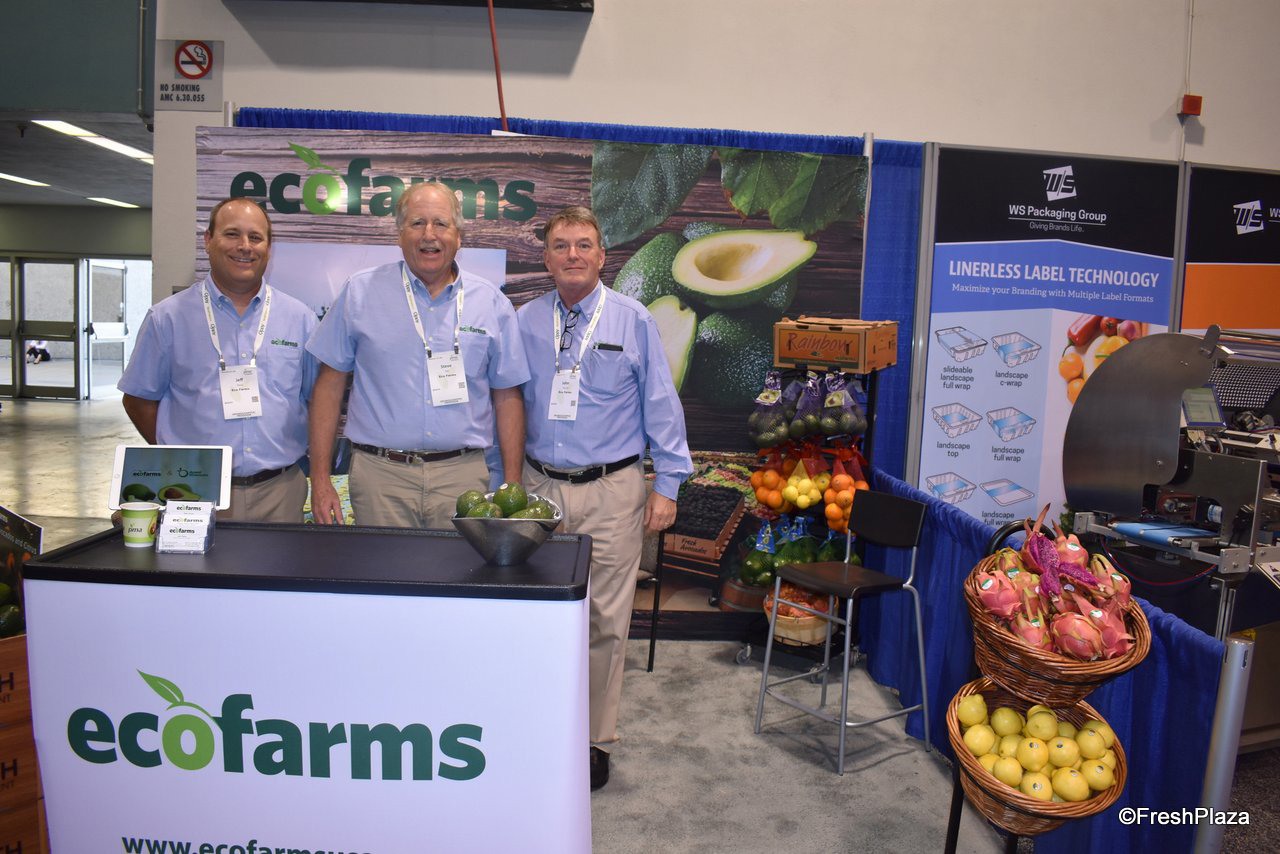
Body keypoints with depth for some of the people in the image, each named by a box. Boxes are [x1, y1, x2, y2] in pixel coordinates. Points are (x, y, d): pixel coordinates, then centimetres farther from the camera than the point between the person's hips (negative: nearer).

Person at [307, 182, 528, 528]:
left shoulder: (492, 303, 6)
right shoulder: (361, 292, 4)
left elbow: (507, 396, 8)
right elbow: (330, 384, 5)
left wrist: (512, 486, 3)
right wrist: (320, 479, 1)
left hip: (463, 475, 1)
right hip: (380, 475, 0)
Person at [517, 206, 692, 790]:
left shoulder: (633, 320, 0)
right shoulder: (524, 323, 6)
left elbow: (661, 404, 1)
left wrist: (667, 484, -2)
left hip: (611, 490, -2)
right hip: (540, 486, 2)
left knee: (606, 620, 4)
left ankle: (596, 740, 21)